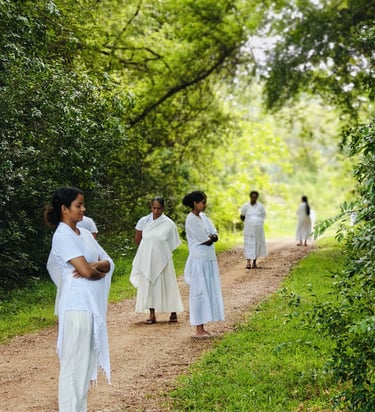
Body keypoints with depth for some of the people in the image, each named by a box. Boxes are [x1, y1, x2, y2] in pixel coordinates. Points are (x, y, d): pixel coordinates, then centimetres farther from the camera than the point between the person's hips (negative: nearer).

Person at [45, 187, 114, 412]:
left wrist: (93, 266, -10)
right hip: (76, 305, -8)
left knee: (88, 360, 12)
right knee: (74, 362, -4)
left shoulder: (84, 233, 14)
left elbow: (108, 263, 9)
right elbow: (85, 271, -19)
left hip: (93, 304, 8)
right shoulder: (63, 236, -11)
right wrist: (100, 271, 1)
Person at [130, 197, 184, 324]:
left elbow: (173, 243, 2)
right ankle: (152, 315, 6)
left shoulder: (169, 224, -6)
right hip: (147, 259, 2)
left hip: (162, 259, -2)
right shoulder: (143, 221, -1)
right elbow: (137, 240, 9)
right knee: (149, 285, 3)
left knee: (167, 285, 4)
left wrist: (159, 250, 4)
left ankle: (173, 313, 14)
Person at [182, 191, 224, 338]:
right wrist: (211, 237, 2)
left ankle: (202, 328, 14)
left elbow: (215, 235, 6)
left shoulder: (203, 216, 12)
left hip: (208, 259, 9)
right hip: (199, 260, -9)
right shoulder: (191, 219, -14)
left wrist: (210, 237, -13)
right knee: (200, 293, -6)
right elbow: (205, 240, -16)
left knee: (208, 292, 9)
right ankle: (199, 330, -2)